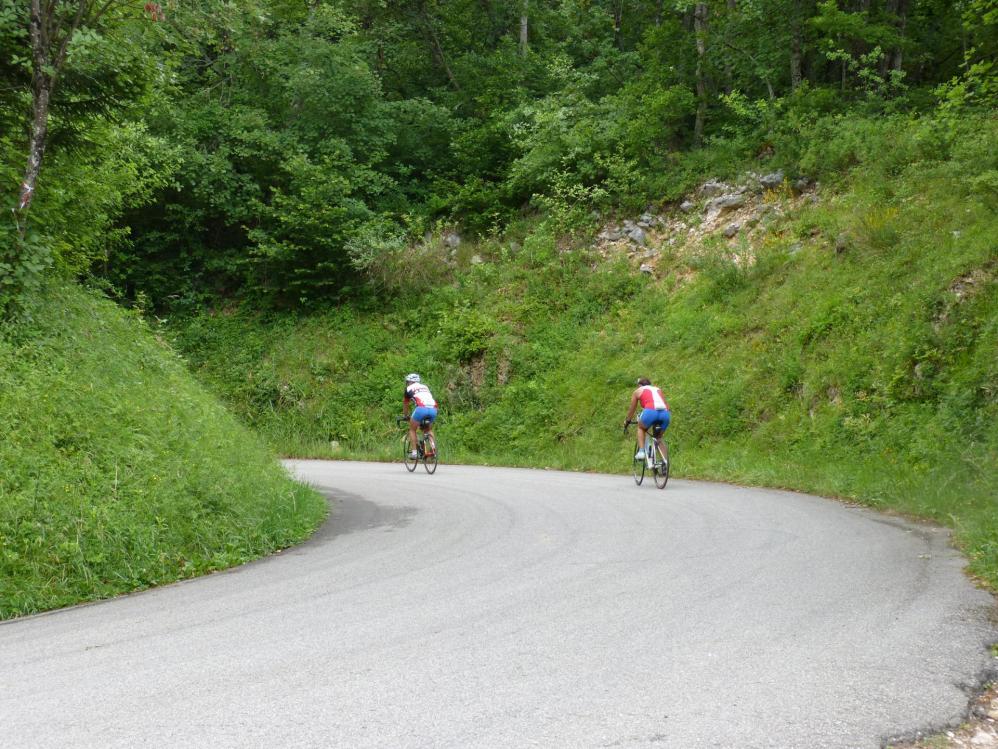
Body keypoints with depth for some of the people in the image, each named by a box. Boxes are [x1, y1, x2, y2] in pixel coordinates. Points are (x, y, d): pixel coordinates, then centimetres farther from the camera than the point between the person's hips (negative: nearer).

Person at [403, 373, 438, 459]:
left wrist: (406, 416, 47)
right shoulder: (425, 387, 33)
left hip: (421, 408, -4)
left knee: (412, 430, 16)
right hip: (433, 409, 4)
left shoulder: (409, 388, 22)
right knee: (429, 430, 27)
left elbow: (405, 404, 31)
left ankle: (414, 452, 8)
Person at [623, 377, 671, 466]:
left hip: (651, 411, -3)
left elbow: (631, 410, 35)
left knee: (641, 428, 27)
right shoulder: (658, 390, 36)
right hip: (665, 413, 3)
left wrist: (627, 421, 52)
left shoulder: (638, 391, 27)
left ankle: (641, 451, 8)